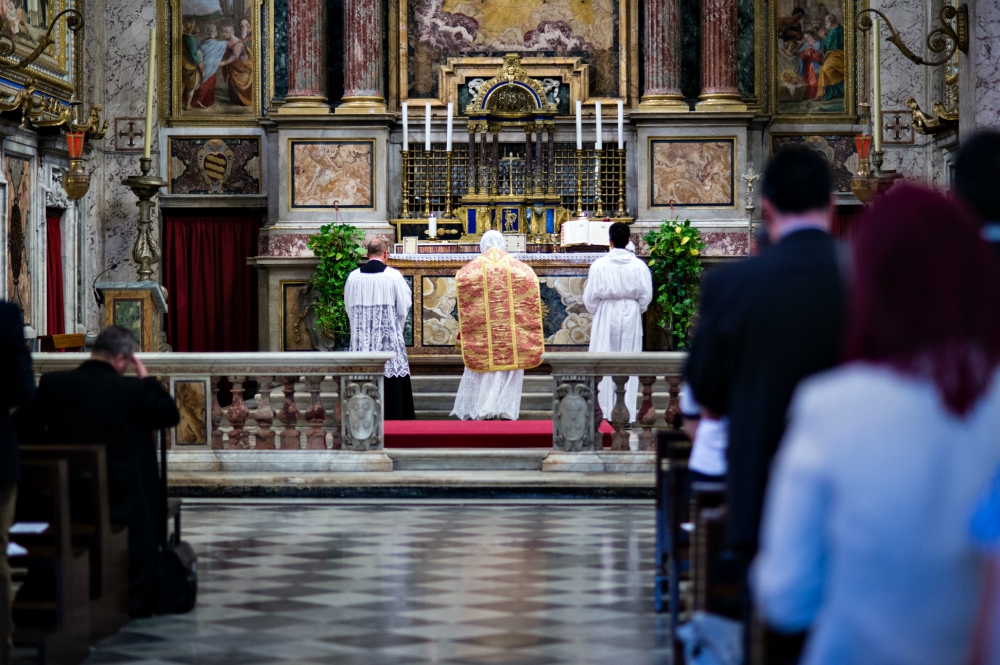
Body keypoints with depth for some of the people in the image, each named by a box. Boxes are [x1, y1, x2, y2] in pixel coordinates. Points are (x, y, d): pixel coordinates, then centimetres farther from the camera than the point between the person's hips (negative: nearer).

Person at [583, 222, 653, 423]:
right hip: (631, 316, 1)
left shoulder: (599, 265, -9)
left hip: (605, 316, -1)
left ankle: (606, 410, 5)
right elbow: (646, 296, -1)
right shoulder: (639, 265, -5)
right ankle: (627, 412, 6)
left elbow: (590, 297, -5)